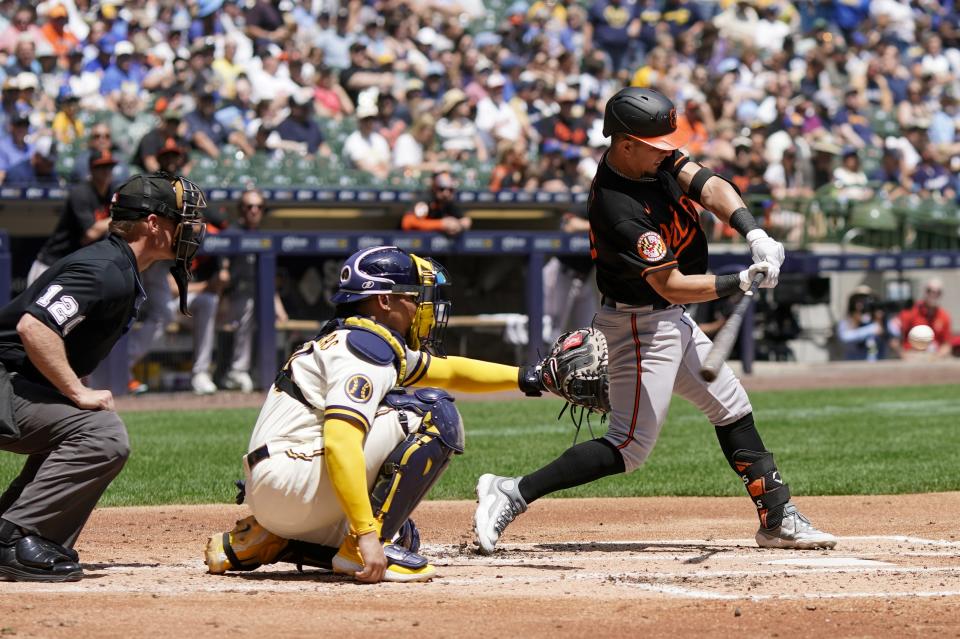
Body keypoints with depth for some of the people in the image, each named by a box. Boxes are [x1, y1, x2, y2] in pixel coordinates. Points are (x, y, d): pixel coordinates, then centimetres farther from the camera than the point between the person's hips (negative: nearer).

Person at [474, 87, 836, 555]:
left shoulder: (654, 157, -5)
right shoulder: (619, 209, -30)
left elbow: (708, 187, -11)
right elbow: (672, 286, -28)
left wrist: (754, 234, -26)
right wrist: (741, 283, -27)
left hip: (672, 320, 10)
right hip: (641, 326, -10)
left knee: (732, 408, 16)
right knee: (630, 446, -10)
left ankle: (778, 520, 24)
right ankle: (513, 494, -9)